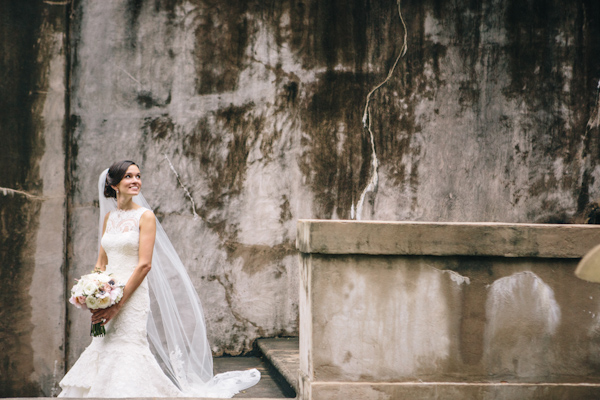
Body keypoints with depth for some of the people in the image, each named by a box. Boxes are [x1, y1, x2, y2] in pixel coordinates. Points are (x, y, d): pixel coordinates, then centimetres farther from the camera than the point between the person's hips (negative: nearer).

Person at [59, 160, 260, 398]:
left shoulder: (145, 216, -5)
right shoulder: (109, 217, 12)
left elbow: (144, 264, -12)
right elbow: (101, 263, 15)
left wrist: (118, 304, -16)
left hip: (133, 298, -6)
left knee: (127, 352, -10)